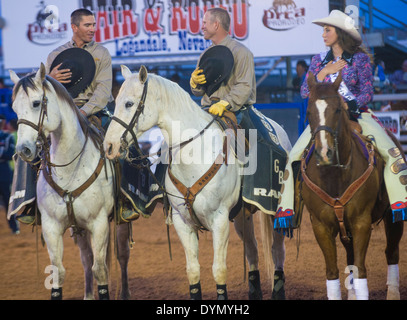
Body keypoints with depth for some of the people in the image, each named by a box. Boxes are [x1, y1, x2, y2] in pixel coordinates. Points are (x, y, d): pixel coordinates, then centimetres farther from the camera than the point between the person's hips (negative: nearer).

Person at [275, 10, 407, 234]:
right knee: (291, 158, -14)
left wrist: (351, 105, -22)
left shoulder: (360, 59, 0)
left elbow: (367, 92, -4)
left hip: (356, 113, -2)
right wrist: (323, 73, -9)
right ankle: (285, 209, -7)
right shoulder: (319, 60, 9)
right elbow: (305, 92, 4)